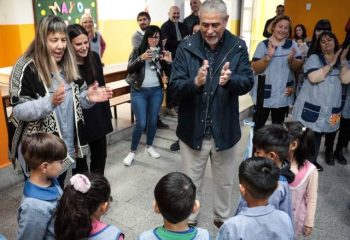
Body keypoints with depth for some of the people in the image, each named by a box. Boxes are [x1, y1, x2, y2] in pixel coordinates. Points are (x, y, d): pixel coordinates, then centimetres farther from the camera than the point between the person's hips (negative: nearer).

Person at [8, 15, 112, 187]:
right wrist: (50, 101, -36)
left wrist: (87, 97, -8)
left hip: (65, 146, 6)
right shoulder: (27, 67, -16)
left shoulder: (67, 65, 5)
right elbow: (18, 110, -20)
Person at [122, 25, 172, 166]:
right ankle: (132, 152, 10)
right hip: (139, 92, -3)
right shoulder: (138, 51, -3)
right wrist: (141, 58, -30)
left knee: (153, 121, 11)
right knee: (141, 123, -6)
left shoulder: (162, 52, 4)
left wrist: (169, 62, -17)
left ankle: (149, 147, 31)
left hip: (156, 91, 3)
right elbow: (129, 70, -16)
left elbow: (169, 73, 3)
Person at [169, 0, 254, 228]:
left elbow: (248, 82, -9)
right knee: (191, 181, 17)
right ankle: (189, 221, 40)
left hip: (224, 128, 1)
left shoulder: (238, 46, -5)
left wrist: (230, 80, -31)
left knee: (225, 181, 20)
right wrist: (195, 83, -35)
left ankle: (223, 219, 45)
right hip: (193, 128, -1)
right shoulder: (186, 46, -8)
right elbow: (174, 86, -14)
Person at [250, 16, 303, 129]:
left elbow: (298, 67, 0)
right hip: (264, 94, -3)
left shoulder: (292, 44, 3)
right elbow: (255, 68, -12)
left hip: (283, 95, 3)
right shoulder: (263, 45, -5)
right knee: (257, 125, 5)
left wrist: (291, 60, -21)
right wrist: (268, 57, -26)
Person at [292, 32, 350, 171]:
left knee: (330, 132, 14)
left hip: (331, 107, 5)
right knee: (312, 134, -1)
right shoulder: (314, 58, -4)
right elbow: (314, 78, -21)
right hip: (313, 106, -5)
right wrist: (331, 64, -16)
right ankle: (309, 160, 14)